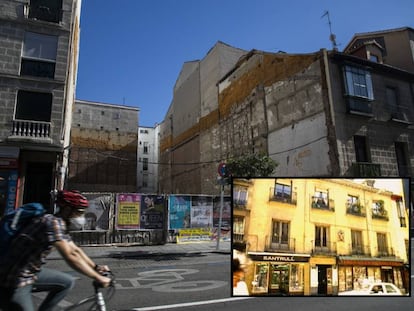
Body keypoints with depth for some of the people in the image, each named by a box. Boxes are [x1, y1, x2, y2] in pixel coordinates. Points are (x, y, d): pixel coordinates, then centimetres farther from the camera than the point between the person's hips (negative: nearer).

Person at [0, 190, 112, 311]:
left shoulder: (60, 225, 5)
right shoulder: (53, 222, -24)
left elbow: (75, 250, 13)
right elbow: (70, 256, -30)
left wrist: (96, 267, 4)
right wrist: (98, 278, -26)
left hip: (31, 273, 9)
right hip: (14, 282, -9)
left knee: (68, 282, 9)